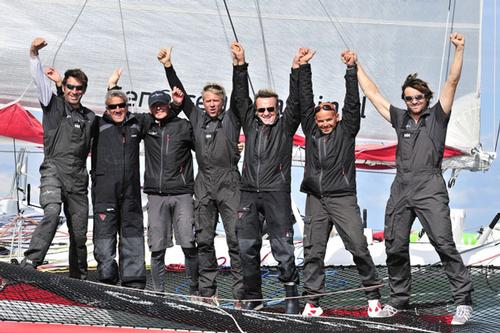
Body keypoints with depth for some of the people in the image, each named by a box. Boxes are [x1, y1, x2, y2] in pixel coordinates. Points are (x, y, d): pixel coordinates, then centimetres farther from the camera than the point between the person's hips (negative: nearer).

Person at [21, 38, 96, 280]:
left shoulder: (90, 117, 16)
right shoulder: (53, 104, 7)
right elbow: (39, 79, -4)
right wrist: (34, 54, -16)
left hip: (78, 177, 4)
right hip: (54, 170, -4)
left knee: (79, 232, 6)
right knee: (52, 213, -31)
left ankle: (79, 278, 20)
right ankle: (30, 263, -33)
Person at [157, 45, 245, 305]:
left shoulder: (231, 118, 5)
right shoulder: (197, 117, 14)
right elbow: (181, 94, 12)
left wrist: (239, 65, -19)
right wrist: (168, 67, 5)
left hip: (229, 183, -4)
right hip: (204, 184, 4)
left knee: (235, 238, -7)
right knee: (204, 239, 5)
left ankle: (240, 293, -6)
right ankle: (207, 291, 11)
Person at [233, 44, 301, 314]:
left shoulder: (285, 126, 7)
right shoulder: (250, 123, 14)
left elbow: (295, 102, -4)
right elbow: (241, 97, 9)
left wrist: (296, 70, -13)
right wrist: (241, 65, 1)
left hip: (276, 193, -3)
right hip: (249, 193, 4)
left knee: (282, 248, -6)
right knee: (247, 247, 3)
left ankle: (291, 295, 3)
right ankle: (253, 298, 13)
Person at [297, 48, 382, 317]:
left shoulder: (346, 130, 4)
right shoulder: (310, 129, 11)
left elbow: (352, 102, -4)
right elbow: (305, 99, 8)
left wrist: (351, 69, -10)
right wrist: (303, 67, 3)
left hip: (342, 198, -3)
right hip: (315, 199, 3)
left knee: (358, 247, -7)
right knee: (313, 250, 2)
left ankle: (373, 294, 5)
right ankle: (313, 300, 7)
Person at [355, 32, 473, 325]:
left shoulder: (437, 115, 8)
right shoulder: (400, 118, 17)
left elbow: (452, 82, -1)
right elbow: (372, 92, 22)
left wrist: (459, 50, -9)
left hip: (429, 188, -5)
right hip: (401, 188, 5)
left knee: (443, 242, -14)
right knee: (395, 247, 5)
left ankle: (464, 300, -11)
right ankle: (399, 299, 18)